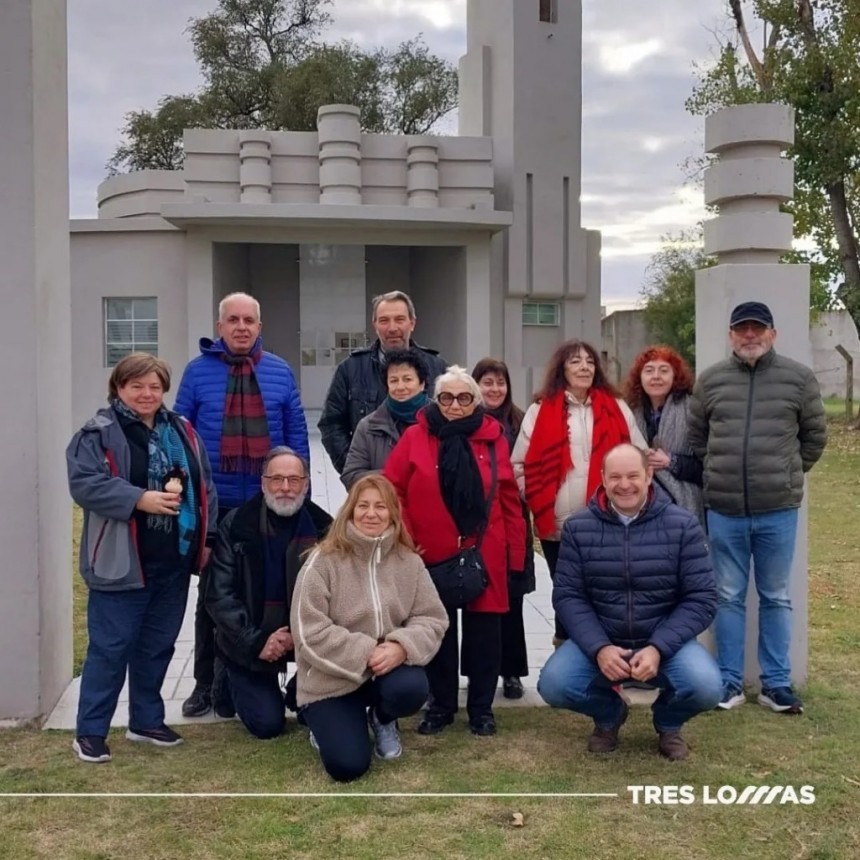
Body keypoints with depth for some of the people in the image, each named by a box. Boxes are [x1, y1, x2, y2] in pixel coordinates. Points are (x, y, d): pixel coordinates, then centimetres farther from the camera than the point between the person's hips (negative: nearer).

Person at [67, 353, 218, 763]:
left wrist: (206, 538, 7)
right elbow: (84, 483, -18)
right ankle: (90, 730, 12)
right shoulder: (98, 433, -7)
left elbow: (205, 486, 13)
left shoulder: (182, 431, 11)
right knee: (110, 647, 0)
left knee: (158, 644, 15)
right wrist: (140, 499, -26)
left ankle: (146, 720, 29)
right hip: (121, 562, -6)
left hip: (174, 561, 6)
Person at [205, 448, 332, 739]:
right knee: (267, 723, -7)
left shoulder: (322, 526, -7)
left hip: (309, 635, 1)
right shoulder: (236, 525, -9)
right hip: (249, 640, 0)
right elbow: (220, 596, -11)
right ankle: (235, 681, 25)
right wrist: (256, 641, -19)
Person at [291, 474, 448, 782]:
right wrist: (364, 653, -23)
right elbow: (309, 633, -17)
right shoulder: (323, 561, -12)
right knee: (348, 766, -16)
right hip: (331, 680, -3)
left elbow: (432, 619, -4)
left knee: (412, 689, -31)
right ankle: (325, 721, 21)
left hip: (389, 666, 3)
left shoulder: (409, 561, -1)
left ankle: (382, 719, 8)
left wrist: (403, 646, -24)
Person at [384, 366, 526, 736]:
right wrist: (404, 540, -9)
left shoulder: (493, 439, 2)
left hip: (485, 555, 1)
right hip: (432, 556, -1)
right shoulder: (415, 437, -2)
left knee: (483, 632, 8)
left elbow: (509, 500, 4)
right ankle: (440, 705, 26)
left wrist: (516, 552, 3)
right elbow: (393, 491, -2)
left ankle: (481, 708, 23)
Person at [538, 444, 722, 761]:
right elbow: (567, 595, -5)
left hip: (665, 641, -1)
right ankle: (608, 714, 13)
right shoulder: (578, 527, -3)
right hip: (598, 641, 1)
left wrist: (658, 648, -21)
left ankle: (668, 722, 11)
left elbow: (701, 598, -8)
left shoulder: (682, 525, -6)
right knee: (554, 685, -24)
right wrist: (598, 647, -20)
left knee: (706, 687, -28)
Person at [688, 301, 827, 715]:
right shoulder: (710, 380, 3)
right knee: (728, 598, 9)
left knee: (776, 598, 10)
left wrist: (788, 475, 9)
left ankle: (776, 683, 20)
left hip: (778, 510, -1)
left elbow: (815, 435, 8)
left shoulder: (798, 377, -1)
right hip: (724, 510, 1)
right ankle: (730, 681, 19)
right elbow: (696, 436, 13)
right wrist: (720, 473, 10)